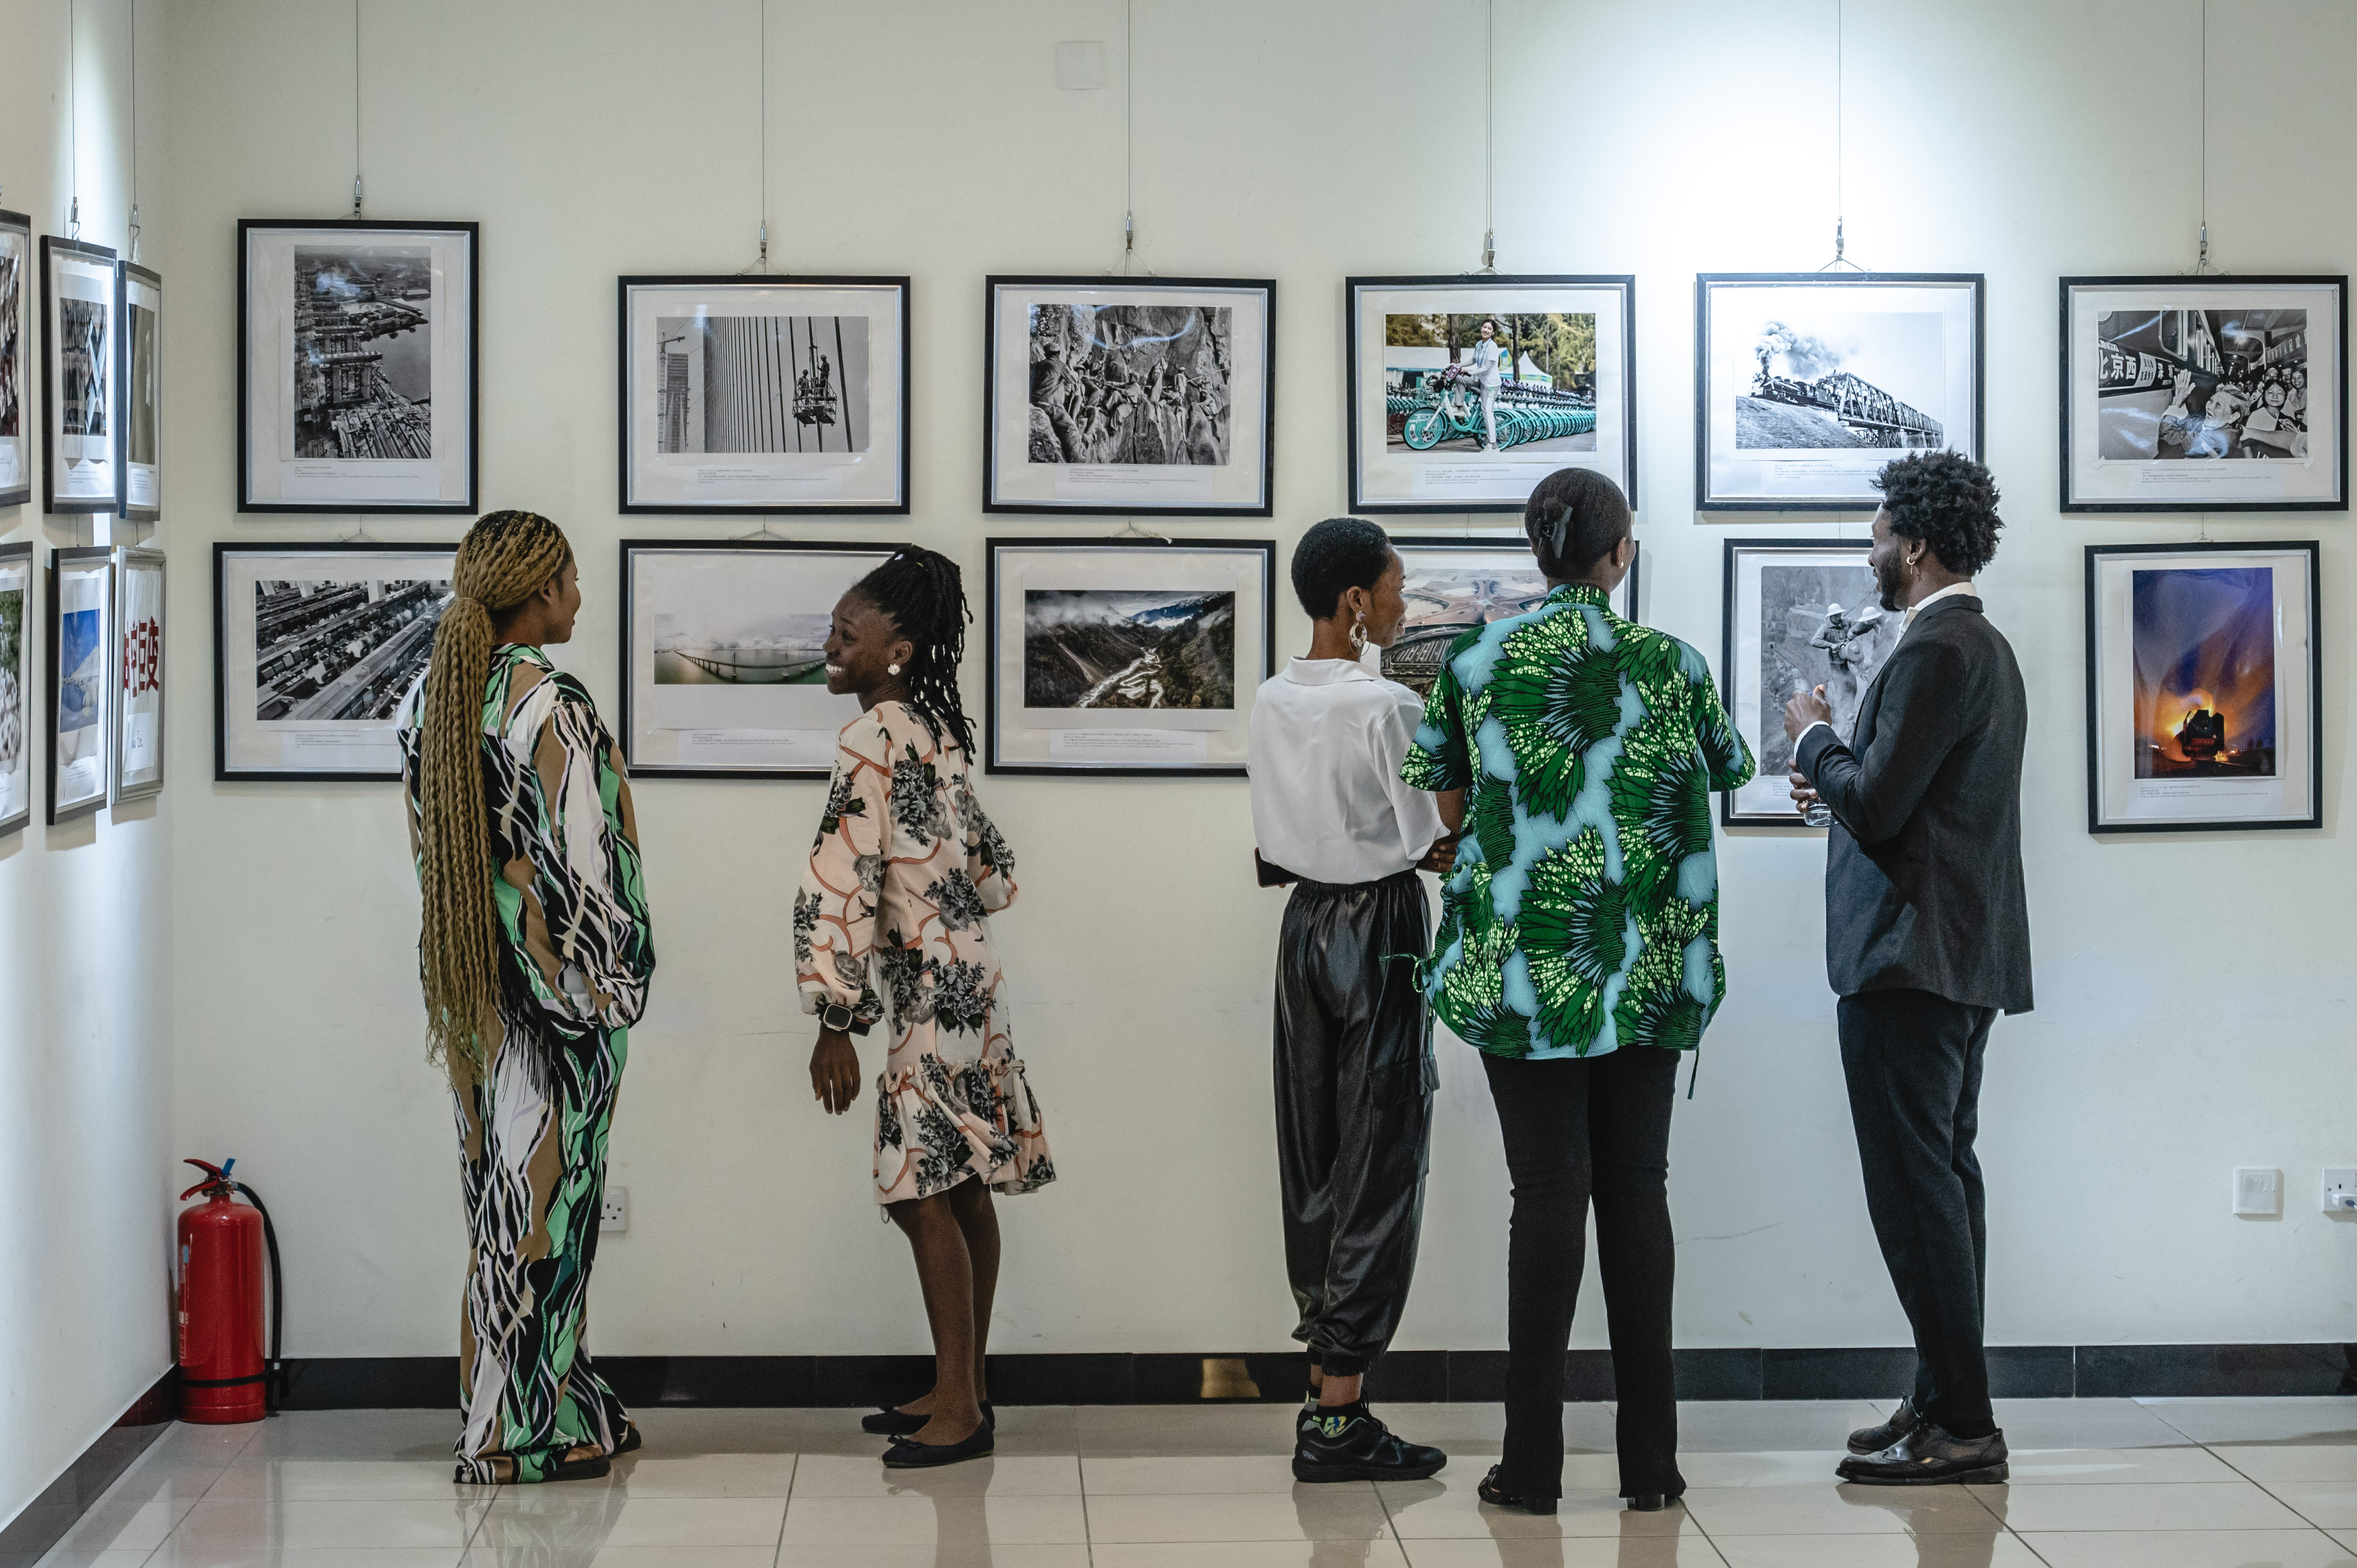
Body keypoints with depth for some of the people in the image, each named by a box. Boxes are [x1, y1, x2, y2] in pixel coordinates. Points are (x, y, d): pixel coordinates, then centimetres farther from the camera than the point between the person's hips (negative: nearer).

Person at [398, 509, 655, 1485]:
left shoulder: (427, 698, 6)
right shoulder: (549, 705, -18)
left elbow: (427, 845, 12)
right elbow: (583, 863, -19)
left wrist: (468, 947, 18)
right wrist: (613, 982, -10)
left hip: (465, 976, 8)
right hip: (553, 984, -8)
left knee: (504, 1186, 14)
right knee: (542, 1189, 0)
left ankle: (563, 1405, 23)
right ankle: (525, 1431, 6)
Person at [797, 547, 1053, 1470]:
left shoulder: (874, 739, -14)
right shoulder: (938, 734, 13)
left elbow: (844, 885, -17)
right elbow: (990, 868, 21)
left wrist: (834, 1022, -15)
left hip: (926, 990, -10)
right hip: (966, 975, 10)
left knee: (924, 1195, -7)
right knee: (961, 1191, 12)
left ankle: (958, 1409, -5)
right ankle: (963, 1390, 19)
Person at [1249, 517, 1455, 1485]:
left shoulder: (1274, 702, 6)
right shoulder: (1388, 707, -16)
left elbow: (1280, 839, 12)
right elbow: (1436, 844, -15)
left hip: (1305, 923, 7)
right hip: (1380, 932, -7)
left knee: (1314, 1161, 11)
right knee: (1380, 1166, -3)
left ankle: (1323, 1394, 15)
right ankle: (1338, 1422, -4)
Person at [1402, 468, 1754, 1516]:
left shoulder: (1473, 662, -2)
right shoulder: (1668, 663, -2)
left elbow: (1452, 807, 6)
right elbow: (1728, 773, 15)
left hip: (1522, 966, 0)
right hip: (1646, 967, 1)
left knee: (1548, 1194, 1)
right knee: (1636, 1189, 7)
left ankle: (1533, 1463, 2)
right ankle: (1649, 1459, 10)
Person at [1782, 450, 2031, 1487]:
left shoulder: (1935, 652, -16)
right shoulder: (1983, 648, 17)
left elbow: (1877, 805, -20)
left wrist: (1815, 739, -4)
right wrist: (1839, 778, 13)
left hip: (1911, 959, -11)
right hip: (1966, 961, 11)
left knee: (1918, 1187, -8)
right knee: (1944, 1180, 13)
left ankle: (1961, 1426, -7)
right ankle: (1947, 1405, 18)